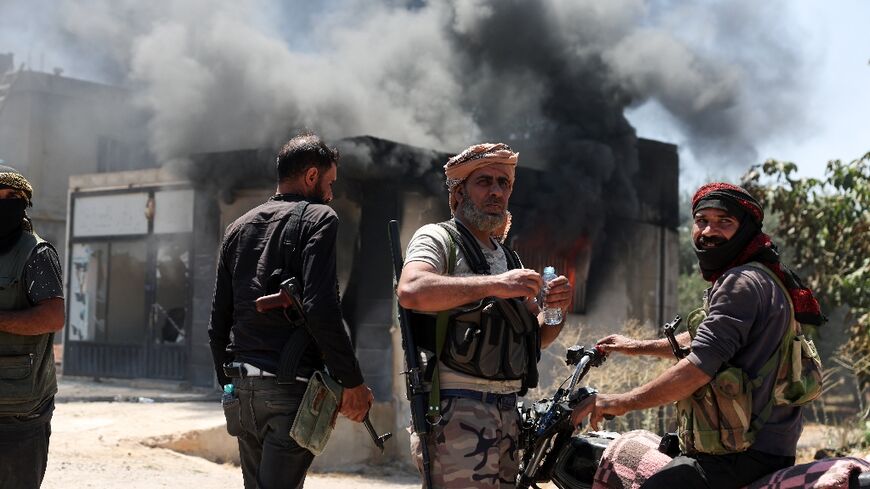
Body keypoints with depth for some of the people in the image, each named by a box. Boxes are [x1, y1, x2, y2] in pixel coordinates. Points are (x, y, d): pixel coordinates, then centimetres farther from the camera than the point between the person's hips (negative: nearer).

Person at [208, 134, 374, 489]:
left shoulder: (238, 229, 17)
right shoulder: (318, 217, -3)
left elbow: (218, 321, 17)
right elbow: (320, 307, -16)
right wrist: (352, 382, -11)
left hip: (242, 382, 7)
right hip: (291, 385, -7)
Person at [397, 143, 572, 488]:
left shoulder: (507, 257, 23)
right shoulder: (438, 238, 1)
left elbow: (535, 337, 23)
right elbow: (411, 291, -21)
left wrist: (557, 311, 0)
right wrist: (495, 285, -24)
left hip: (506, 409, 8)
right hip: (457, 407, -7)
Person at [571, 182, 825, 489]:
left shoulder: (741, 283, -15)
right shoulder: (762, 278, 19)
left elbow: (700, 366, -22)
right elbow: (703, 338, 33)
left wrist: (625, 402, -16)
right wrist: (639, 347, 37)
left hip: (743, 455, -11)